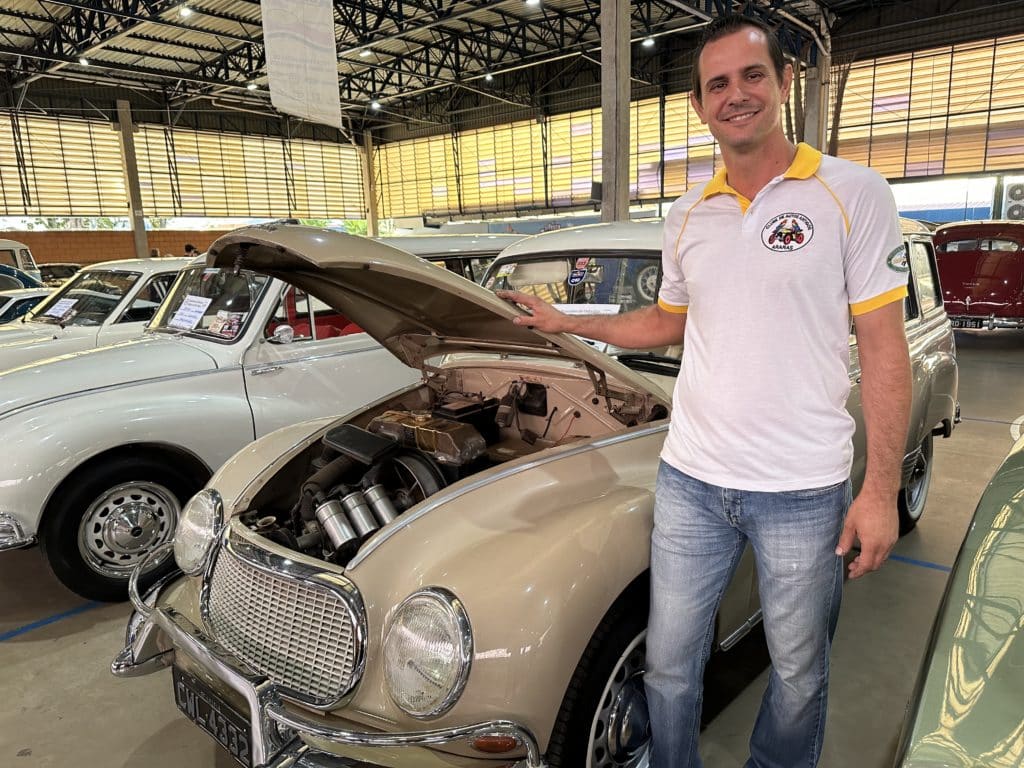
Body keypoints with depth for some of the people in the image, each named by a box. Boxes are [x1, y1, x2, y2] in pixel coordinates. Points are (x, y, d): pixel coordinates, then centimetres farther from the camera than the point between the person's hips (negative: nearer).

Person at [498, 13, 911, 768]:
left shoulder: (854, 194, -6)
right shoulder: (686, 216, 7)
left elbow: (885, 350, -6)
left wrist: (882, 491, -9)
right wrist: (564, 322, 15)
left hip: (805, 491, -3)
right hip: (689, 481, 3)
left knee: (799, 670, 18)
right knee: (670, 664, 15)